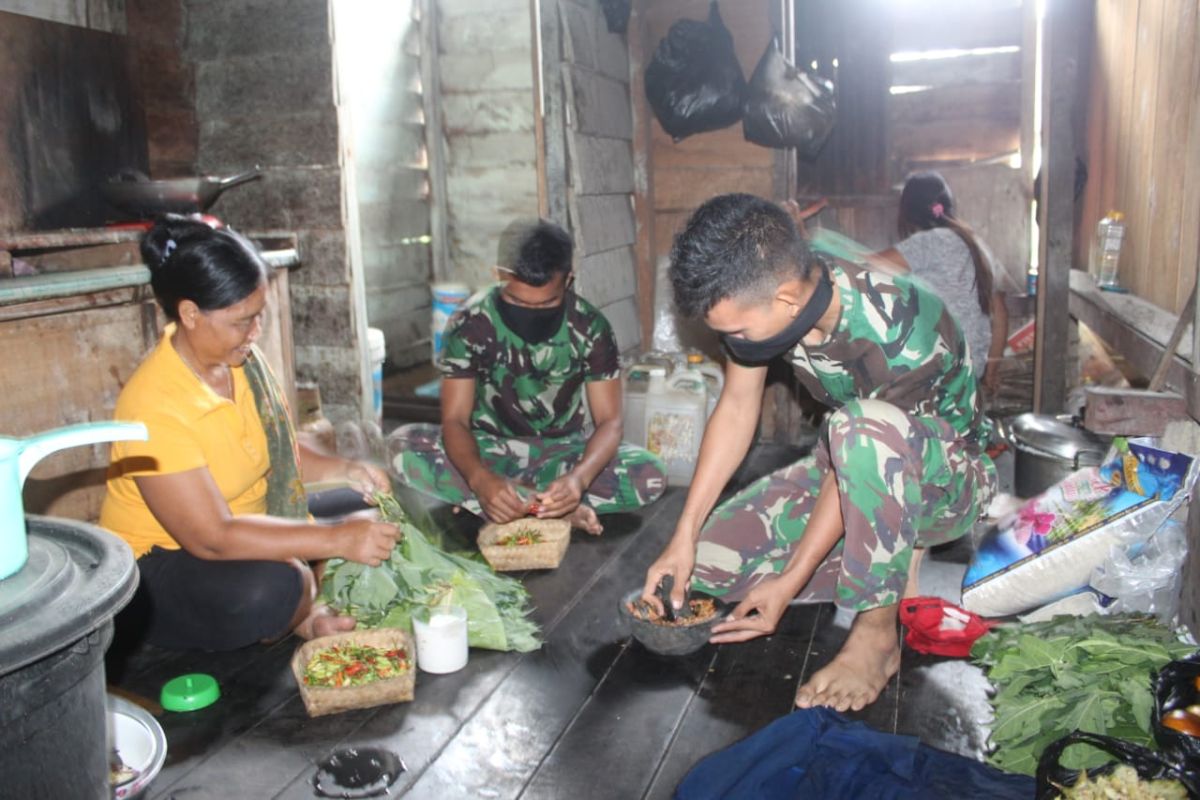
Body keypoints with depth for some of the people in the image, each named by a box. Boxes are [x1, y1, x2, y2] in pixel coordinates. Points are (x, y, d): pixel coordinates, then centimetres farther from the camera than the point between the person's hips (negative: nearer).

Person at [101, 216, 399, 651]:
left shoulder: (242, 361, -6)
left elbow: (277, 450, 9)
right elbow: (212, 539, -32)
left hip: (241, 530, 7)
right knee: (269, 588, -35)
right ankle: (300, 614, -2)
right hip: (156, 567, -7)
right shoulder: (153, 406, -29)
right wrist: (337, 541, -34)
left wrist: (344, 469, -11)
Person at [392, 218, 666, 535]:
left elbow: (609, 421, -16)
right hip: (488, 449, 0)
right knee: (402, 446, -30)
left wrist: (579, 477, -38)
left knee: (651, 475, -27)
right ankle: (556, 511, -28)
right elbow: (455, 419, -20)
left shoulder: (591, 327, -15)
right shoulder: (469, 324, -17)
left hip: (561, 451, 0)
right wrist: (480, 479, -42)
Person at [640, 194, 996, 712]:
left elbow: (858, 458, -27)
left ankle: (877, 634, -23)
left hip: (944, 481, -6)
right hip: (856, 471, 6)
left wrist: (790, 582, -21)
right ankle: (891, 563, 3)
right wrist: (684, 537, -10)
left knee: (864, 425, -42)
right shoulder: (757, 298, -17)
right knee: (708, 560, -10)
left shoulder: (903, 334, -35)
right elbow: (735, 411, -8)